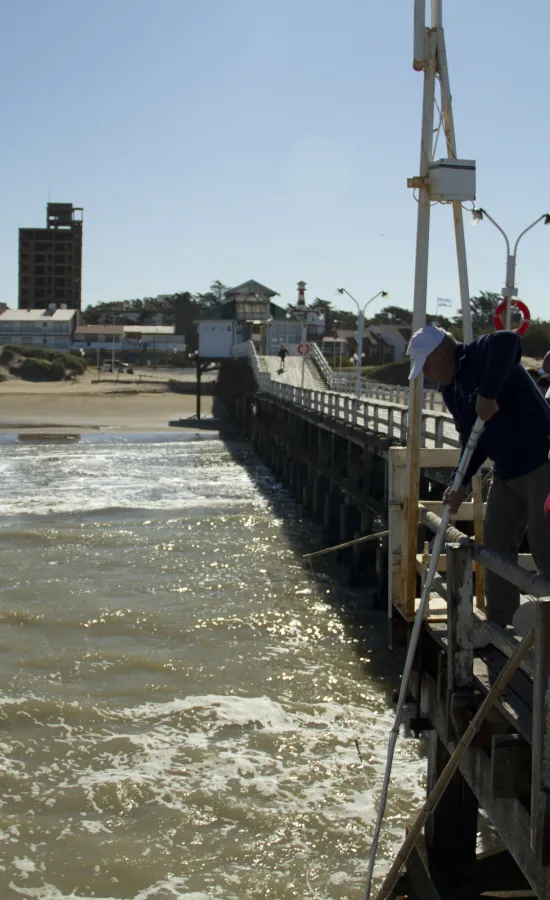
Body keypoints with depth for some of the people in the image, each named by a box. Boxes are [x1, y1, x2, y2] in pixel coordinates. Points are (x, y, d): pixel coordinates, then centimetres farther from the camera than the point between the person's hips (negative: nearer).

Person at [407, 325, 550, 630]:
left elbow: (509, 341, -40)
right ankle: (500, 622, 20)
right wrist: (462, 484, 3)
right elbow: (471, 440, 13)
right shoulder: (451, 391, 10)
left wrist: (487, 394, -39)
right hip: (507, 471, 10)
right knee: (497, 540, 11)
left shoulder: (480, 355, -16)